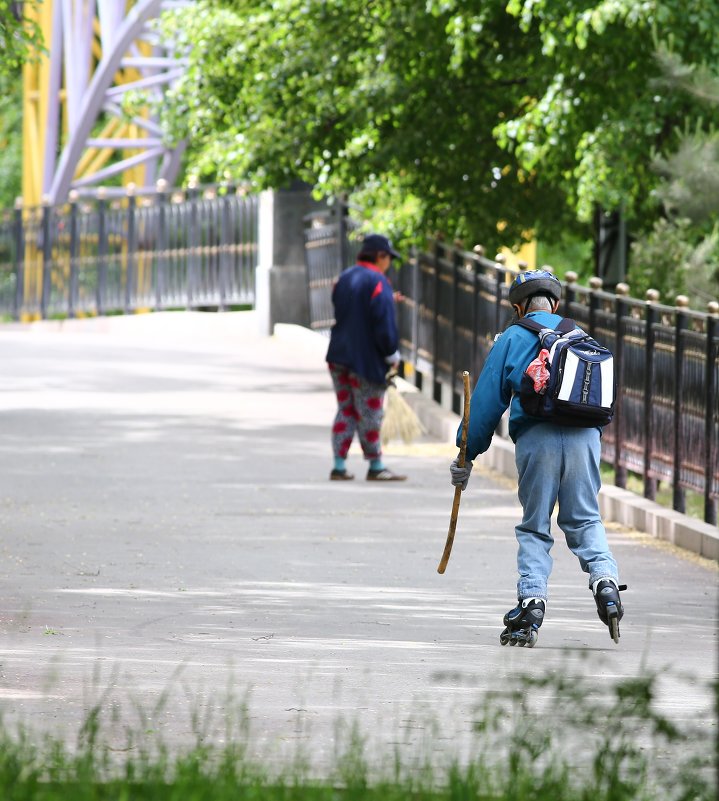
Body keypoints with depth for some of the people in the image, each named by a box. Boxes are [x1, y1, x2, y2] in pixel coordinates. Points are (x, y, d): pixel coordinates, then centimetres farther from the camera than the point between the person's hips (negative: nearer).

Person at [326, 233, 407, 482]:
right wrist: (392, 354, -7)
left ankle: (339, 466, 8)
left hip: (339, 356, 8)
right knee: (369, 414, 0)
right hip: (366, 360, -8)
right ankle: (376, 467, 8)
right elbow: (384, 324, -17)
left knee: (346, 411, 11)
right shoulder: (377, 283, -13)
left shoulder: (344, 278, 13)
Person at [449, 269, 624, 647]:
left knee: (534, 526, 6)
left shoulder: (512, 339, 8)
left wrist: (467, 455, 8)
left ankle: (531, 601, -5)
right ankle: (605, 579, -12)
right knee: (585, 519, 11)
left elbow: (487, 402, 5)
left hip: (536, 437, -2)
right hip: (584, 436, 3)